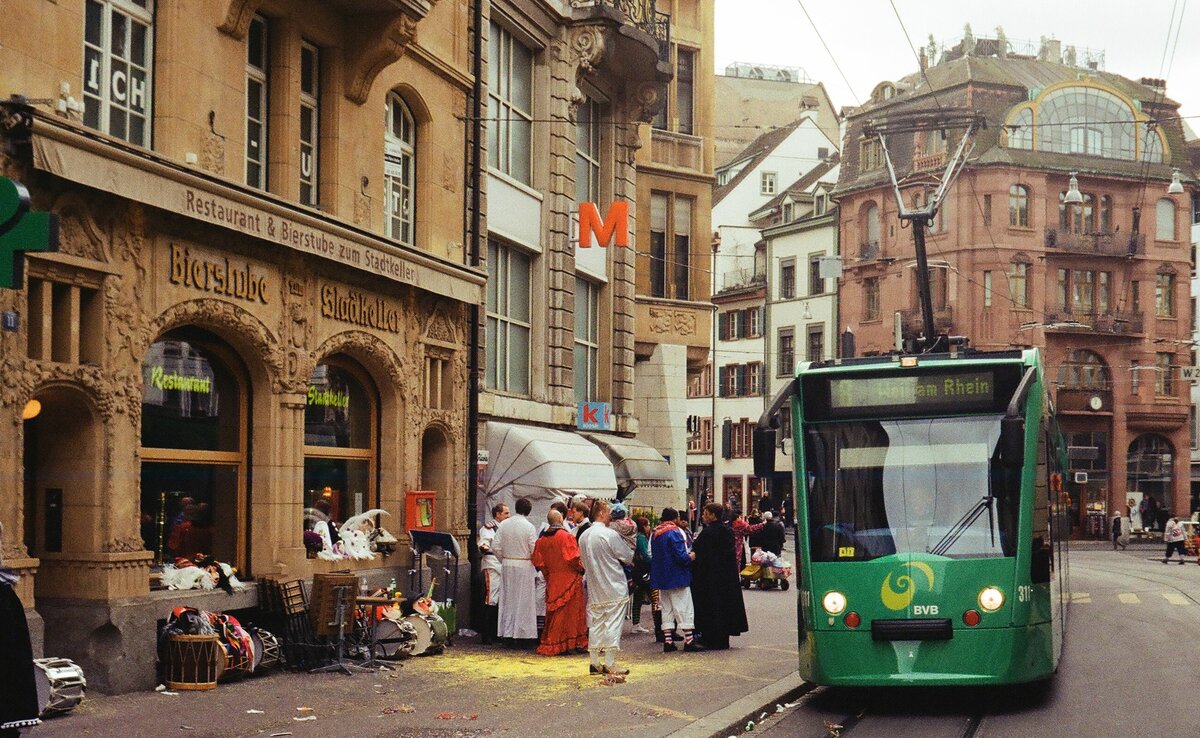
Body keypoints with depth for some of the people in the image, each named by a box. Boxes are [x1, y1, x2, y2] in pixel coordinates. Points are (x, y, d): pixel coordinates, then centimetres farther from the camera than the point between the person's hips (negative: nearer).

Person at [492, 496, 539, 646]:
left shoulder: (503, 525, -1)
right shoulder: (529, 527, -11)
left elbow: (496, 547, -1)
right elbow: (534, 550, -12)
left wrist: (504, 560, 13)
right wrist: (536, 567, 6)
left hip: (507, 566, 4)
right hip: (525, 566, -4)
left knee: (508, 600, 11)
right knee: (523, 600, 4)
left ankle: (507, 633, 12)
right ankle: (521, 632, 4)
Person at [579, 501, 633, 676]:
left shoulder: (584, 536, 5)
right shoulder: (609, 535, -16)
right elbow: (628, 556, -8)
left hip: (594, 588, 7)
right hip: (614, 588, -7)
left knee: (595, 624, 11)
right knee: (613, 624, -2)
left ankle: (595, 663, 15)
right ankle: (610, 664, -1)